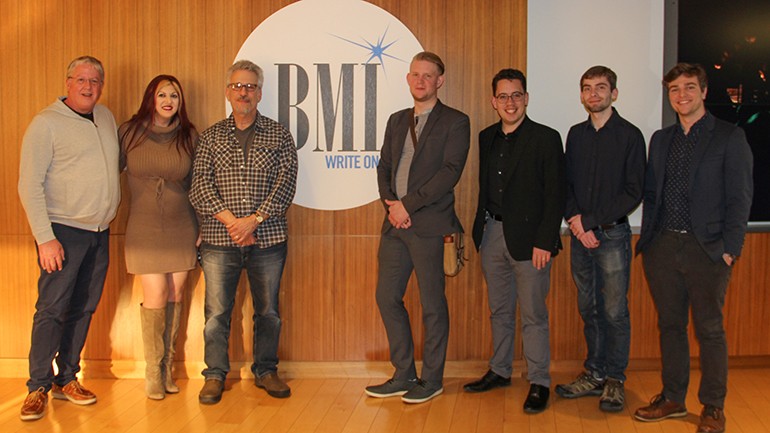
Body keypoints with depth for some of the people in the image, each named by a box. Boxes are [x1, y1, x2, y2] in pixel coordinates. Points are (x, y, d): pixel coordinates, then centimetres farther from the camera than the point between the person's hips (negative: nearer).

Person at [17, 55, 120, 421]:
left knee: (83, 309, 10)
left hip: (99, 233, 6)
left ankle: (66, 379, 21)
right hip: (63, 231, -6)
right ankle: (38, 387, 7)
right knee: (52, 310, -4)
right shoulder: (46, 123, -8)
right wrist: (44, 238, -16)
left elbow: (119, 164, 27)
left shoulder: (106, 118, 11)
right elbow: (29, 185, -11)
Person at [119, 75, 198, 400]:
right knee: (156, 296, -7)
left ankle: (167, 367, 19)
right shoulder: (129, 132, -1)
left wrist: (202, 225, 8)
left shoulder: (188, 136, 4)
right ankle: (153, 373, 8)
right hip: (144, 229, -2)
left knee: (175, 295, 5)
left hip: (181, 229, 2)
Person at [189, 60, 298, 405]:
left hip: (268, 238, 0)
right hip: (219, 240, 0)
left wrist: (255, 219, -13)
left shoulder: (279, 135, 8)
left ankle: (265, 370, 24)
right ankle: (215, 375, 16)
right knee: (217, 311, 2)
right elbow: (199, 185, 1)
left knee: (268, 310, 8)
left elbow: (286, 182, -3)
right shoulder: (211, 137, 10)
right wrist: (230, 221, -12)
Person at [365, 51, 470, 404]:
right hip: (395, 223, 7)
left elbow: (450, 172, -12)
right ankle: (404, 375, 21)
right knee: (387, 297, 8)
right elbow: (384, 167, 14)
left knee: (432, 305, 2)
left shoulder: (455, 122, -1)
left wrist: (408, 204, -15)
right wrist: (390, 204, -4)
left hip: (429, 225, -6)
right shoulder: (397, 121, 18)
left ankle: (432, 379, 16)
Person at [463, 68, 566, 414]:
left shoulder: (546, 139, -6)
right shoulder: (487, 138, 11)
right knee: (499, 310, 15)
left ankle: (539, 382, 13)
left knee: (533, 314, 1)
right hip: (492, 234, 6)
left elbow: (555, 195, -9)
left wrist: (544, 242, -15)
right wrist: (480, 228, 8)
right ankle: (499, 371, 29)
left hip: (528, 239, -5)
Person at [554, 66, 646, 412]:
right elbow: (567, 184, 11)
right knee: (588, 309, 11)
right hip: (580, 233, 4)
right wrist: (576, 222, -6)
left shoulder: (629, 135, -2)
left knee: (614, 311, 1)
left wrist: (589, 220, -12)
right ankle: (594, 374, 22)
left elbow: (633, 192, -7)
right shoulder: (576, 134, 12)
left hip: (612, 234, -4)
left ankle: (614, 380, 13)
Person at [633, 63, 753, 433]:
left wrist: (729, 248, -10)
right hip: (663, 247, 5)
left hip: (707, 249, -4)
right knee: (670, 325, 12)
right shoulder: (660, 139, 14)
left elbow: (740, 197, -4)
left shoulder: (729, 136, 0)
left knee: (709, 330, 3)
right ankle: (672, 398, 24)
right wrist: (648, 239, 6)